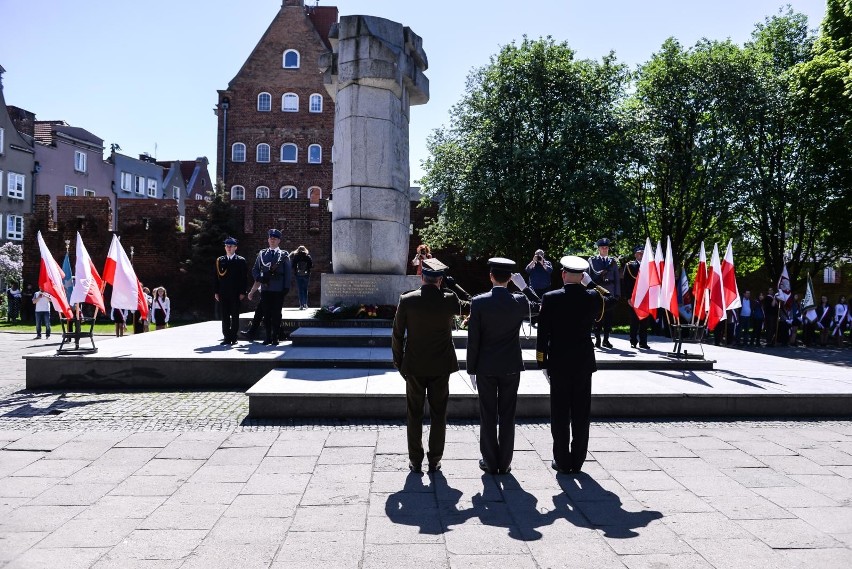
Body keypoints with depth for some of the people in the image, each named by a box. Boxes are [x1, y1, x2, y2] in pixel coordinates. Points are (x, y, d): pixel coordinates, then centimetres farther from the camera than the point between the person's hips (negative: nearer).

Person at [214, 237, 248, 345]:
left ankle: (233, 337, 10)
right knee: (224, 317, 3)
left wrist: (242, 292, -8)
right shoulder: (219, 260, 10)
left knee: (235, 316, 3)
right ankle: (226, 337, 8)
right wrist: (216, 292, 2)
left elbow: (244, 278, -1)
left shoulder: (241, 261, 2)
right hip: (223, 293, 2)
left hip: (235, 294, -2)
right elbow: (216, 277, 9)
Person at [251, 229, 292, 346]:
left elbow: (288, 272, 4)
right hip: (265, 289, 3)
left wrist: (286, 287, -5)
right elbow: (254, 269, 16)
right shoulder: (262, 254, 13)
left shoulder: (284, 255, 6)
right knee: (266, 314, 4)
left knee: (276, 314, -1)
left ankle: (275, 338, 6)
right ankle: (268, 337, 11)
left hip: (278, 290, -2)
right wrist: (259, 278, -4)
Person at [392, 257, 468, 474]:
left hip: (414, 366, 0)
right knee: (439, 415, 11)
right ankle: (434, 460, 18)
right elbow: (463, 308, 17)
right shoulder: (449, 299, -9)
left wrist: (398, 361, 6)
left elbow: (397, 335, -4)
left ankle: (415, 461, 16)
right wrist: (445, 288, 14)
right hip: (441, 366, 0)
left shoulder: (406, 300, -10)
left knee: (414, 415, 11)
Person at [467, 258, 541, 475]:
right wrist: (523, 286, 11)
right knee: (507, 416, 9)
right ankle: (504, 463, 16)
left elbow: (473, 339, -8)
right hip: (511, 367, 1)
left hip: (485, 367, -1)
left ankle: (490, 462, 15)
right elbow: (539, 306, 17)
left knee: (488, 416, 8)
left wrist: (472, 369, 0)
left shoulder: (479, 302, -11)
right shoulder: (519, 302, -7)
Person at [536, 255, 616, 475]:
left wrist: (542, 362, -1)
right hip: (584, 363, 2)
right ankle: (577, 461, 17)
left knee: (560, 414, 7)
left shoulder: (551, 299, -10)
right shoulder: (593, 298, -4)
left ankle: (563, 462, 12)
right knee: (581, 414, 10)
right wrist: (591, 282, 15)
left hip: (558, 364, -2)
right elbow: (611, 298, 21)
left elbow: (543, 333, -8)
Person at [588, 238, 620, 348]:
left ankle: (606, 339, 10)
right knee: (597, 317, -1)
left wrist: (617, 293, 5)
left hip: (610, 293, 2)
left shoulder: (613, 261, 12)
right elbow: (589, 276, 3)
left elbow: (617, 279, 11)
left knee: (609, 317, 3)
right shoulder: (592, 260, 6)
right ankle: (597, 339, 4)